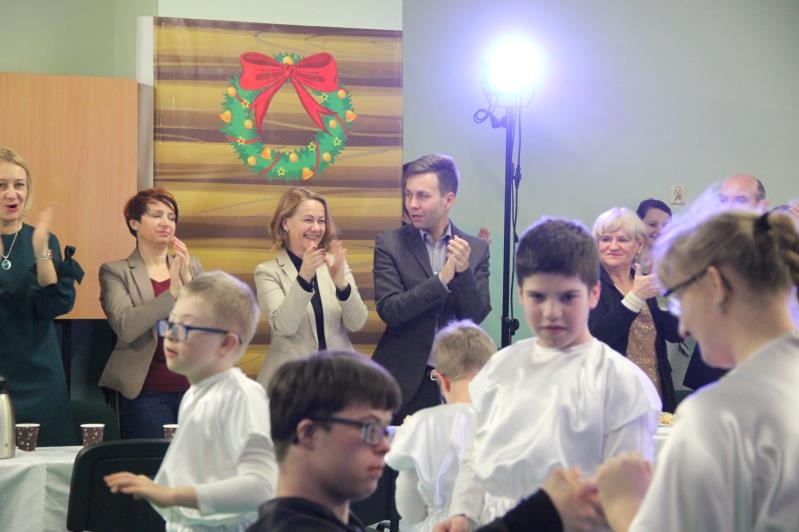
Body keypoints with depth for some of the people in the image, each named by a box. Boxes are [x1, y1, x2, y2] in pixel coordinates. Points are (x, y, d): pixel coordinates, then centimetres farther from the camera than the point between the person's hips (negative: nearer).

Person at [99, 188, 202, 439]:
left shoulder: (191, 266, 11)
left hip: (193, 387, 3)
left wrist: (188, 280, -11)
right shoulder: (115, 272, 1)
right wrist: (172, 291, -20)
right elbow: (126, 327, -14)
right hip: (146, 392, -3)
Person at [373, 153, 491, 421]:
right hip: (405, 378, -1)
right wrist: (443, 278, -20)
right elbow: (389, 311, -12)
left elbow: (476, 316, -2)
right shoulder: (389, 244, -2)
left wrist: (464, 271, -19)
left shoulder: (476, 249, 3)